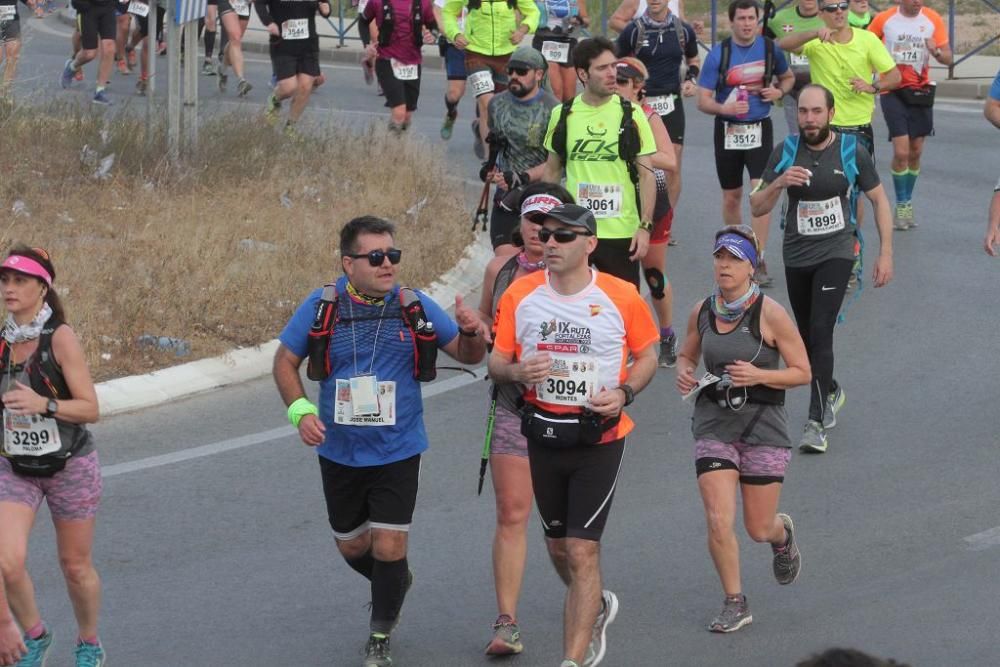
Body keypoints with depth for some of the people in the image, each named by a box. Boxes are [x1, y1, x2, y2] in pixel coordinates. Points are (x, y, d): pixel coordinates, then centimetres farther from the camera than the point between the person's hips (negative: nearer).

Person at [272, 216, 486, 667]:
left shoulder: (415, 308, -6)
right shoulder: (321, 307, -7)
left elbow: (468, 355, 4)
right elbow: (285, 361, 3)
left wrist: (470, 333, -19)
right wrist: (300, 410, -13)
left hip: (397, 452, -2)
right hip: (339, 454, 2)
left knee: (388, 549, -6)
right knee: (351, 546, 15)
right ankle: (396, 583, 49)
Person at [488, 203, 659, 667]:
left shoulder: (621, 297, -8)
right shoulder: (520, 294, -2)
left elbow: (648, 353, 6)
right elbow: (496, 361, 5)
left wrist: (623, 392, -12)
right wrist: (517, 372, -18)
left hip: (599, 437, -4)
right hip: (543, 435, 4)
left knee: (582, 551, -11)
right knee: (558, 547, 17)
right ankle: (596, 607, 47)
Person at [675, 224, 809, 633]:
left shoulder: (769, 314, -11)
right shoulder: (702, 312, 1)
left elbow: (802, 372, -6)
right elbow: (687, 354, 19)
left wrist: (759, 375, -22)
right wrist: (683, 373, -4)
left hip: (763, 426, -3)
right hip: (714, 424, 3)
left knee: (759, 529, 6)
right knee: (718, 522, -11)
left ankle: (783, 533, 44)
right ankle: (735, 605, 7)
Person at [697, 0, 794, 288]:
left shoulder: (769, 48, -1)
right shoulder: (718, 54, -6)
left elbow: (788, 77, 19)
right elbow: (703, 100, -5)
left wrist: (780, 91, -4)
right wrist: (724, 108, -25)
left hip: (760, 129, -1)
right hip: (728, 131, 1)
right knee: (731, 197, 11)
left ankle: (758, 261, -15)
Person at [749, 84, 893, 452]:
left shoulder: (852, 151, -6)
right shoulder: (786, 152, -2)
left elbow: (879, 200, 5)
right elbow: (757, 207, -3)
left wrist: (886, 253, 0)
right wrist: (778, 183, -23)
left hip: (836, 252, -3)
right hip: (797, 255, 3)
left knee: (820, 331, -17)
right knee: (807, 337, 14)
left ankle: (816, 422, -17)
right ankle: (830, 391, 43)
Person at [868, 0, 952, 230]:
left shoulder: (933, 20, -2)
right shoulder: (884, 19, -7)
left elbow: (948, 58, 0)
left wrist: (936, 51, -22)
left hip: (920, 91, 3)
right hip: (892, 91, -3)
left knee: (915, 152, 9)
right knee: (901, 152, -11)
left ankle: (908, 203, 24)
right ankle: (901, 206, 3)